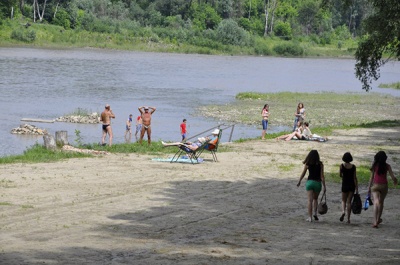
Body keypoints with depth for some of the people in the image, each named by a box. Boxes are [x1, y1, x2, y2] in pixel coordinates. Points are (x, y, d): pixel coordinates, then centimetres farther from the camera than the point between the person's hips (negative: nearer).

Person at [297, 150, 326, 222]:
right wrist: (324, 186, -4)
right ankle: (315, 213, 6)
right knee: (315, 199, 21)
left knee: (310, 200, -1)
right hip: (317, 182, 1)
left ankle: (310, 217, -7)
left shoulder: (307, 164, -2)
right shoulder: (320, 164, -3)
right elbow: (322, 176, -6)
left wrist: (299, 181, 21)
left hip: (309, 182, -1)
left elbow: (303, 174, 6)